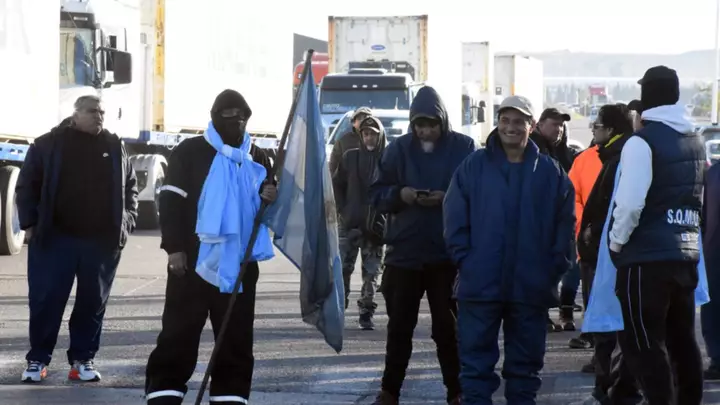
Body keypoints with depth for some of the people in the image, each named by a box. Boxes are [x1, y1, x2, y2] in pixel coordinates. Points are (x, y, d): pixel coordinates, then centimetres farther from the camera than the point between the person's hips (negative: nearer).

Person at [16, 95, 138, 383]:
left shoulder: (115, 148, 10)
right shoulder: (49, 145, 2)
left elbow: (130, 187, 17)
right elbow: (27, 186, 3)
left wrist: (127, 222, 6)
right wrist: (30, 223, -5)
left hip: (102, 240, 3)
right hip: (55, 238, -3)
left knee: (93, 302, 5)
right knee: (46, 299, -2)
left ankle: (83, 358, 14)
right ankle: (38, 359, 7)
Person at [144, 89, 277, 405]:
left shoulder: (257, 158, 12)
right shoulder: (191, 152, -1)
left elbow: (266, 208, 21)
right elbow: (172, 201, -6)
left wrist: (271, 198, -5)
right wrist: (174, 248, -14)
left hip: (240, 264, 4)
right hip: (193, 260, -4)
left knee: (236, 339, 5)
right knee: (178, 334, -3)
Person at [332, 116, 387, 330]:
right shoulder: (350, 157, 5)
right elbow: (336, 184, 12)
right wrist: (342, 210, 4)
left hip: (376, 226, -1)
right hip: (351, 224, 1)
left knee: (371, 272, 4)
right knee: (343, 268, -3)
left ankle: (366, 313, 9)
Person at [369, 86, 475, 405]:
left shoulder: (463, 148, -2)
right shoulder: (398, 148, 5)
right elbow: (377, 193, 5)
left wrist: (446, 198, -19)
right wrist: (399, 194, -15)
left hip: (447, 254, -2)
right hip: (403, 252, 2)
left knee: (447, 326, 4)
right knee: (399, 325, 7)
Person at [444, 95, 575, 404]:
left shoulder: (551, 173, 6)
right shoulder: (473, 167, 3)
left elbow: (565, 225, 6)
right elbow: (455, 221, 1)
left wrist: (555, 268, -2)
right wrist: (465, 260, -7)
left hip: (531, 287, 1)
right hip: (480, 285, -1)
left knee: (526, 364, 9)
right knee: (476, 361, 0)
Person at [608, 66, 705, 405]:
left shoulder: (642, 141, -12)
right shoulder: (695, 141, 12)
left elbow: (630, 202, -18)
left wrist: (616, 242, -5)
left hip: (646, 256, -8)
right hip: (686, 253, 8)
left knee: (643, 342, -4)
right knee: (682, 338, 15)